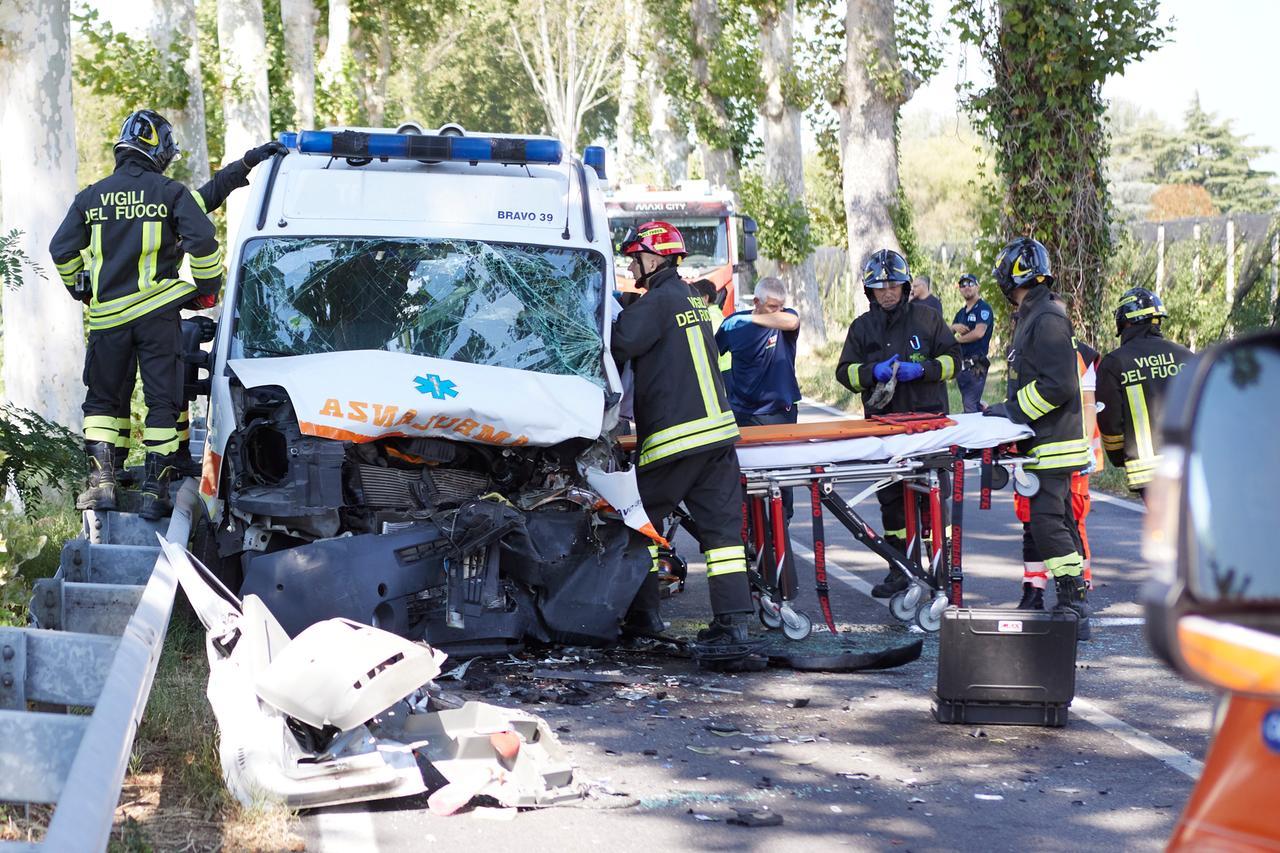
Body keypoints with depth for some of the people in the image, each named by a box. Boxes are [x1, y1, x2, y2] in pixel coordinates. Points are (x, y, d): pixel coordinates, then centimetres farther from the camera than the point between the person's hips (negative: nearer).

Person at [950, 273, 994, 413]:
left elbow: (979, 333, -18)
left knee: (970, 406, -14)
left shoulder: (983, 308, -5)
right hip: (962, 363, 9)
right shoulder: (961, 313, 21)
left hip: (976, 365, -9)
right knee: (974, 404, 13)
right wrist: (954, 327, -8)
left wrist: (958, 339, -3)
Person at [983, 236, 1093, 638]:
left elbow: (1057, 385, -23)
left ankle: (1073, 609, -9)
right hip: (1045, 444, 11)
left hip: (1053, 446, -11)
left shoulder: (1048, 319, -15)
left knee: (1048, 523, -12)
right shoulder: (1032, 316, 18)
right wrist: (1005, 410, 13)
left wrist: (1012, 410, -16)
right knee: (1059, 522, 12)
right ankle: (1075, 607, 16)